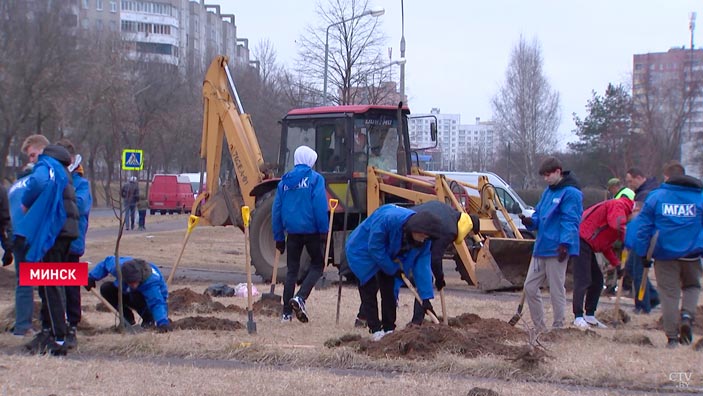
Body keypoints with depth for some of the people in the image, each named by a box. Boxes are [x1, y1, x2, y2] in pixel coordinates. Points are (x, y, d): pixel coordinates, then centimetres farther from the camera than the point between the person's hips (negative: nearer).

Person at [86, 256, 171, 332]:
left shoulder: (151, 281, -42)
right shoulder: (119, 266, -30)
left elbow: (157, 303, -48)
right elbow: (107, 261, -7)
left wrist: (163, 322, -64)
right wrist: (91, 277, -6)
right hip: (130, 294, 5)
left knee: (136, 297, -38)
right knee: (105, 288, -15)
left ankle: (148, 319, -6)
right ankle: (128, 318, 2)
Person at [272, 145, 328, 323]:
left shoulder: (285, 181, 10)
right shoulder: (315, 178, -4)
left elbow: (276, 210, 10)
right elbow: (320, 206, -14)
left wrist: (278, 237, 15)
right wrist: (324, 231, -10)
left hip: (292, 232, 4)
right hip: (311, 230, -4)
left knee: (292, 270, 12)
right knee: (317, 265, 10)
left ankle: (286, 312, 9)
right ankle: (300, 298, -12)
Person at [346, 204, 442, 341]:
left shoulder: (423, 240, -22)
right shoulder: (388, 219, -42)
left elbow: (422, 266, -19)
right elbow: (375, 248, -32)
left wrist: (426, 297, -24)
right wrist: (393, 269, -22)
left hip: (388, 256, 6)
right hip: (364, 252, -6)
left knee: (390, 290, 3)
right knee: (370, 290, -8)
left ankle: (389, 329, 11)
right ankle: (375, 330, -3)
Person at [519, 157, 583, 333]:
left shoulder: (570, 193, -10)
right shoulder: (548, 192, 17)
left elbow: (570, 221, -16)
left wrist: (565, 243, -23)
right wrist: (530, 221, 1)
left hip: (556, 250, -9)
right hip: (541, 248, 9)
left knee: (556, 291, -2)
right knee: (530, 287, 9)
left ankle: (558, 328, 7)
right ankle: (540, 328, 18)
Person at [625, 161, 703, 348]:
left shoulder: (656, 197, 0)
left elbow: (642, 227, -1)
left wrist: (643, 254, 6)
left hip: (664, 254, -1)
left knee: (669, 295, 5)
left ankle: (672, 338, 3)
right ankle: (687, 314, -6)